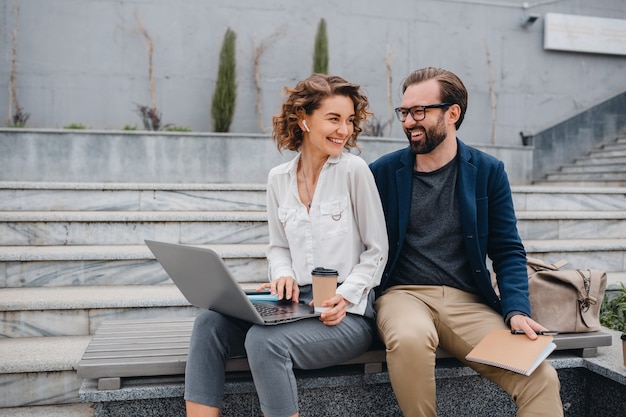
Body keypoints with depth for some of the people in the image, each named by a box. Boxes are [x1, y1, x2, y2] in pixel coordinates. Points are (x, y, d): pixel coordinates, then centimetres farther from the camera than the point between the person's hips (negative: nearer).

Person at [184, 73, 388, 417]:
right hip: (294, 304, 5)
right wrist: (283, 275, -5)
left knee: (264, 340, -29)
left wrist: (345, 296, -16)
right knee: (209, 323, -17)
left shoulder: (353, 170, -6)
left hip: (346, 313, -5)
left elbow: (376, 252, -2)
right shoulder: (278, 178, 8)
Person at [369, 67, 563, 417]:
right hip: (404, 295, 0)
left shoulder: (488, 172, 6)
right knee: (410, 337, -35)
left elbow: (508, 251, 6)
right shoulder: (383, 171, 5)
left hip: (468, 302, 1)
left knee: (541, 378, -22)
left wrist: (517, 310, -9)